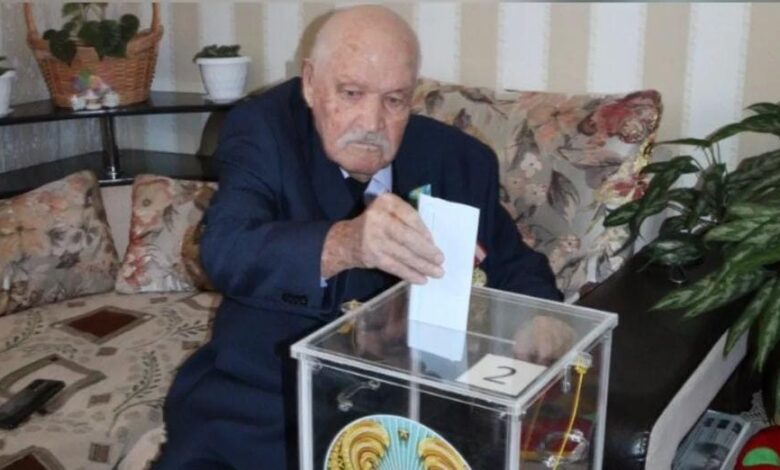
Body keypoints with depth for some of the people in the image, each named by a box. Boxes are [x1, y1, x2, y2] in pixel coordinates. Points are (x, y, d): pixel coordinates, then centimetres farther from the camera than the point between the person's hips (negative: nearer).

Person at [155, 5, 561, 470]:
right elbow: (225, 252, -26)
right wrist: (342, 244, -46)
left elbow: (519, 270, 8)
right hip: (260, 404, -2)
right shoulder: (263, 130, -9)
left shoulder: (460, 160, -1)